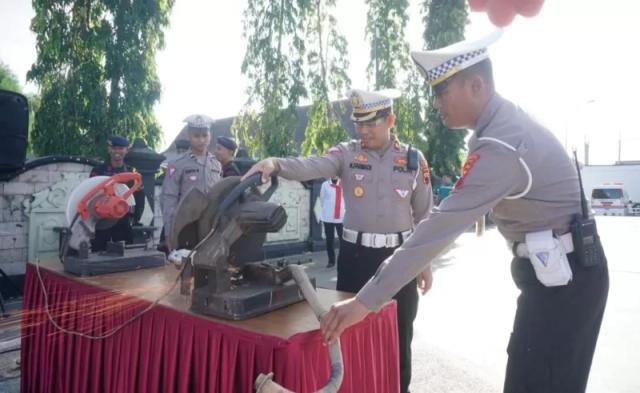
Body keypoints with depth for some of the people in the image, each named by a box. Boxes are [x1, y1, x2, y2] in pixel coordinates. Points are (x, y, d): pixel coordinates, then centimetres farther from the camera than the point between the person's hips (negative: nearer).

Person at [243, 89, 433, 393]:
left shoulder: (414, 159, 1)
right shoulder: (346, 154, -1)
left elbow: (423, 214, 7)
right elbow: (311, 166, -20)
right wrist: (275, 163, -40)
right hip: (355, 254, 0)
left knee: (399, 331, 15)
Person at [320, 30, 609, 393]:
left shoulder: (502, 145, -27)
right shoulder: (503, 122, 4)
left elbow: (440, 228, -32)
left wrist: (365, 302, -29)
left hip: (562, 273, -9)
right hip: (560, 268, 9)